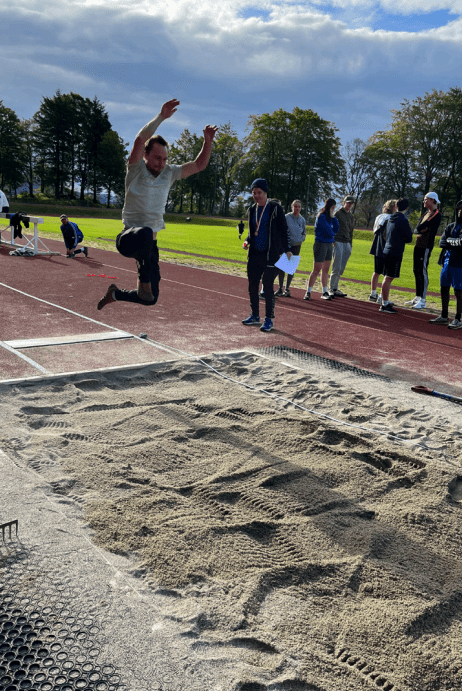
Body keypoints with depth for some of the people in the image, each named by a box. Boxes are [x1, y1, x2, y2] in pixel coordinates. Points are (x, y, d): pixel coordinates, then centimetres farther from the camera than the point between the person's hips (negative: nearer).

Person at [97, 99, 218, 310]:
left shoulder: (169, 173, 10)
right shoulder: (136, 169, -5)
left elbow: (199, 165, 14)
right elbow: (140, 139, -22)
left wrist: (208, 141, 0)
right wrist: (161, 117, -28)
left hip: (149, 244, 5)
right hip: (128, 238, -5)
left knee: (150, 299, 4)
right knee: (145, 234, -45)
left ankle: (115, 294, 33)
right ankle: (144, 280, -24)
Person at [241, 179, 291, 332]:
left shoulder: (275, 208, -6)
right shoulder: (252, 209, 12)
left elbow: (284, 230, -6)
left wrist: (287, 250, -12)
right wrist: (247, 241, 2)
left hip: (271, 254, -6)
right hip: (255, 254, 6)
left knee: (267, 285, -7)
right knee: (252, 284, 8)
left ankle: (269, 319, 3)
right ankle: (255, 316, 22)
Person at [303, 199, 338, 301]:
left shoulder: (330, 217, 13)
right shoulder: (322, 217, -12)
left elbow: (336, 230, 7)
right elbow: (329, 232, -16)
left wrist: (334, 218, 0)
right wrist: (333, 234, 5)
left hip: (329, 245, 8)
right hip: (321, 244, -8)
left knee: (325, 270, 10)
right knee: (316, 270, -6)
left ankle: (325, 292, 16)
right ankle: (308, 292, 0)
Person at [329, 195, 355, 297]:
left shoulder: (351, 216, 18)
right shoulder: (338, 213, -3)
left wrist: (350, 246, 17)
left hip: (346, 243, 7)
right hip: (338, 242, -7)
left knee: (341, 269, 6)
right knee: (336, 268, -9)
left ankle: (335, 288, 12)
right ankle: (331, 289, -3)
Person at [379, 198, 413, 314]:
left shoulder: (391, 219, 13)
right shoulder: (403, 220, -12)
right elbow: (409, 238, -6)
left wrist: (400, 239, 9)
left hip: (387, 251, 8)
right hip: (396, 252, -8)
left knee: (387, 278, 13)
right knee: (388, 278, -8)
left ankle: (385, 302, 21)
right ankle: (384, 305, -7)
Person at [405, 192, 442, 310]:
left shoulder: (436, 214, -9)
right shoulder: (425, 213, 18)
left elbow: (422, 226, -21)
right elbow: (416, 229, 10)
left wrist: (420, 228, -4)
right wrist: (420, 230, -8)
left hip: (426, 246, -9)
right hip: (418, 245, 9)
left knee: (423, 272, -10)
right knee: (416, 271, 12)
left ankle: (423, 300, -8)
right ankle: (417, 298, 20)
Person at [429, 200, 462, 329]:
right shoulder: (450, 226, 15)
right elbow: (442, 243, 2)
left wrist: (449, 240, -9)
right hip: (446, 261, 7)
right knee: (444, 289, 11)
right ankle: (444, 316, 23)